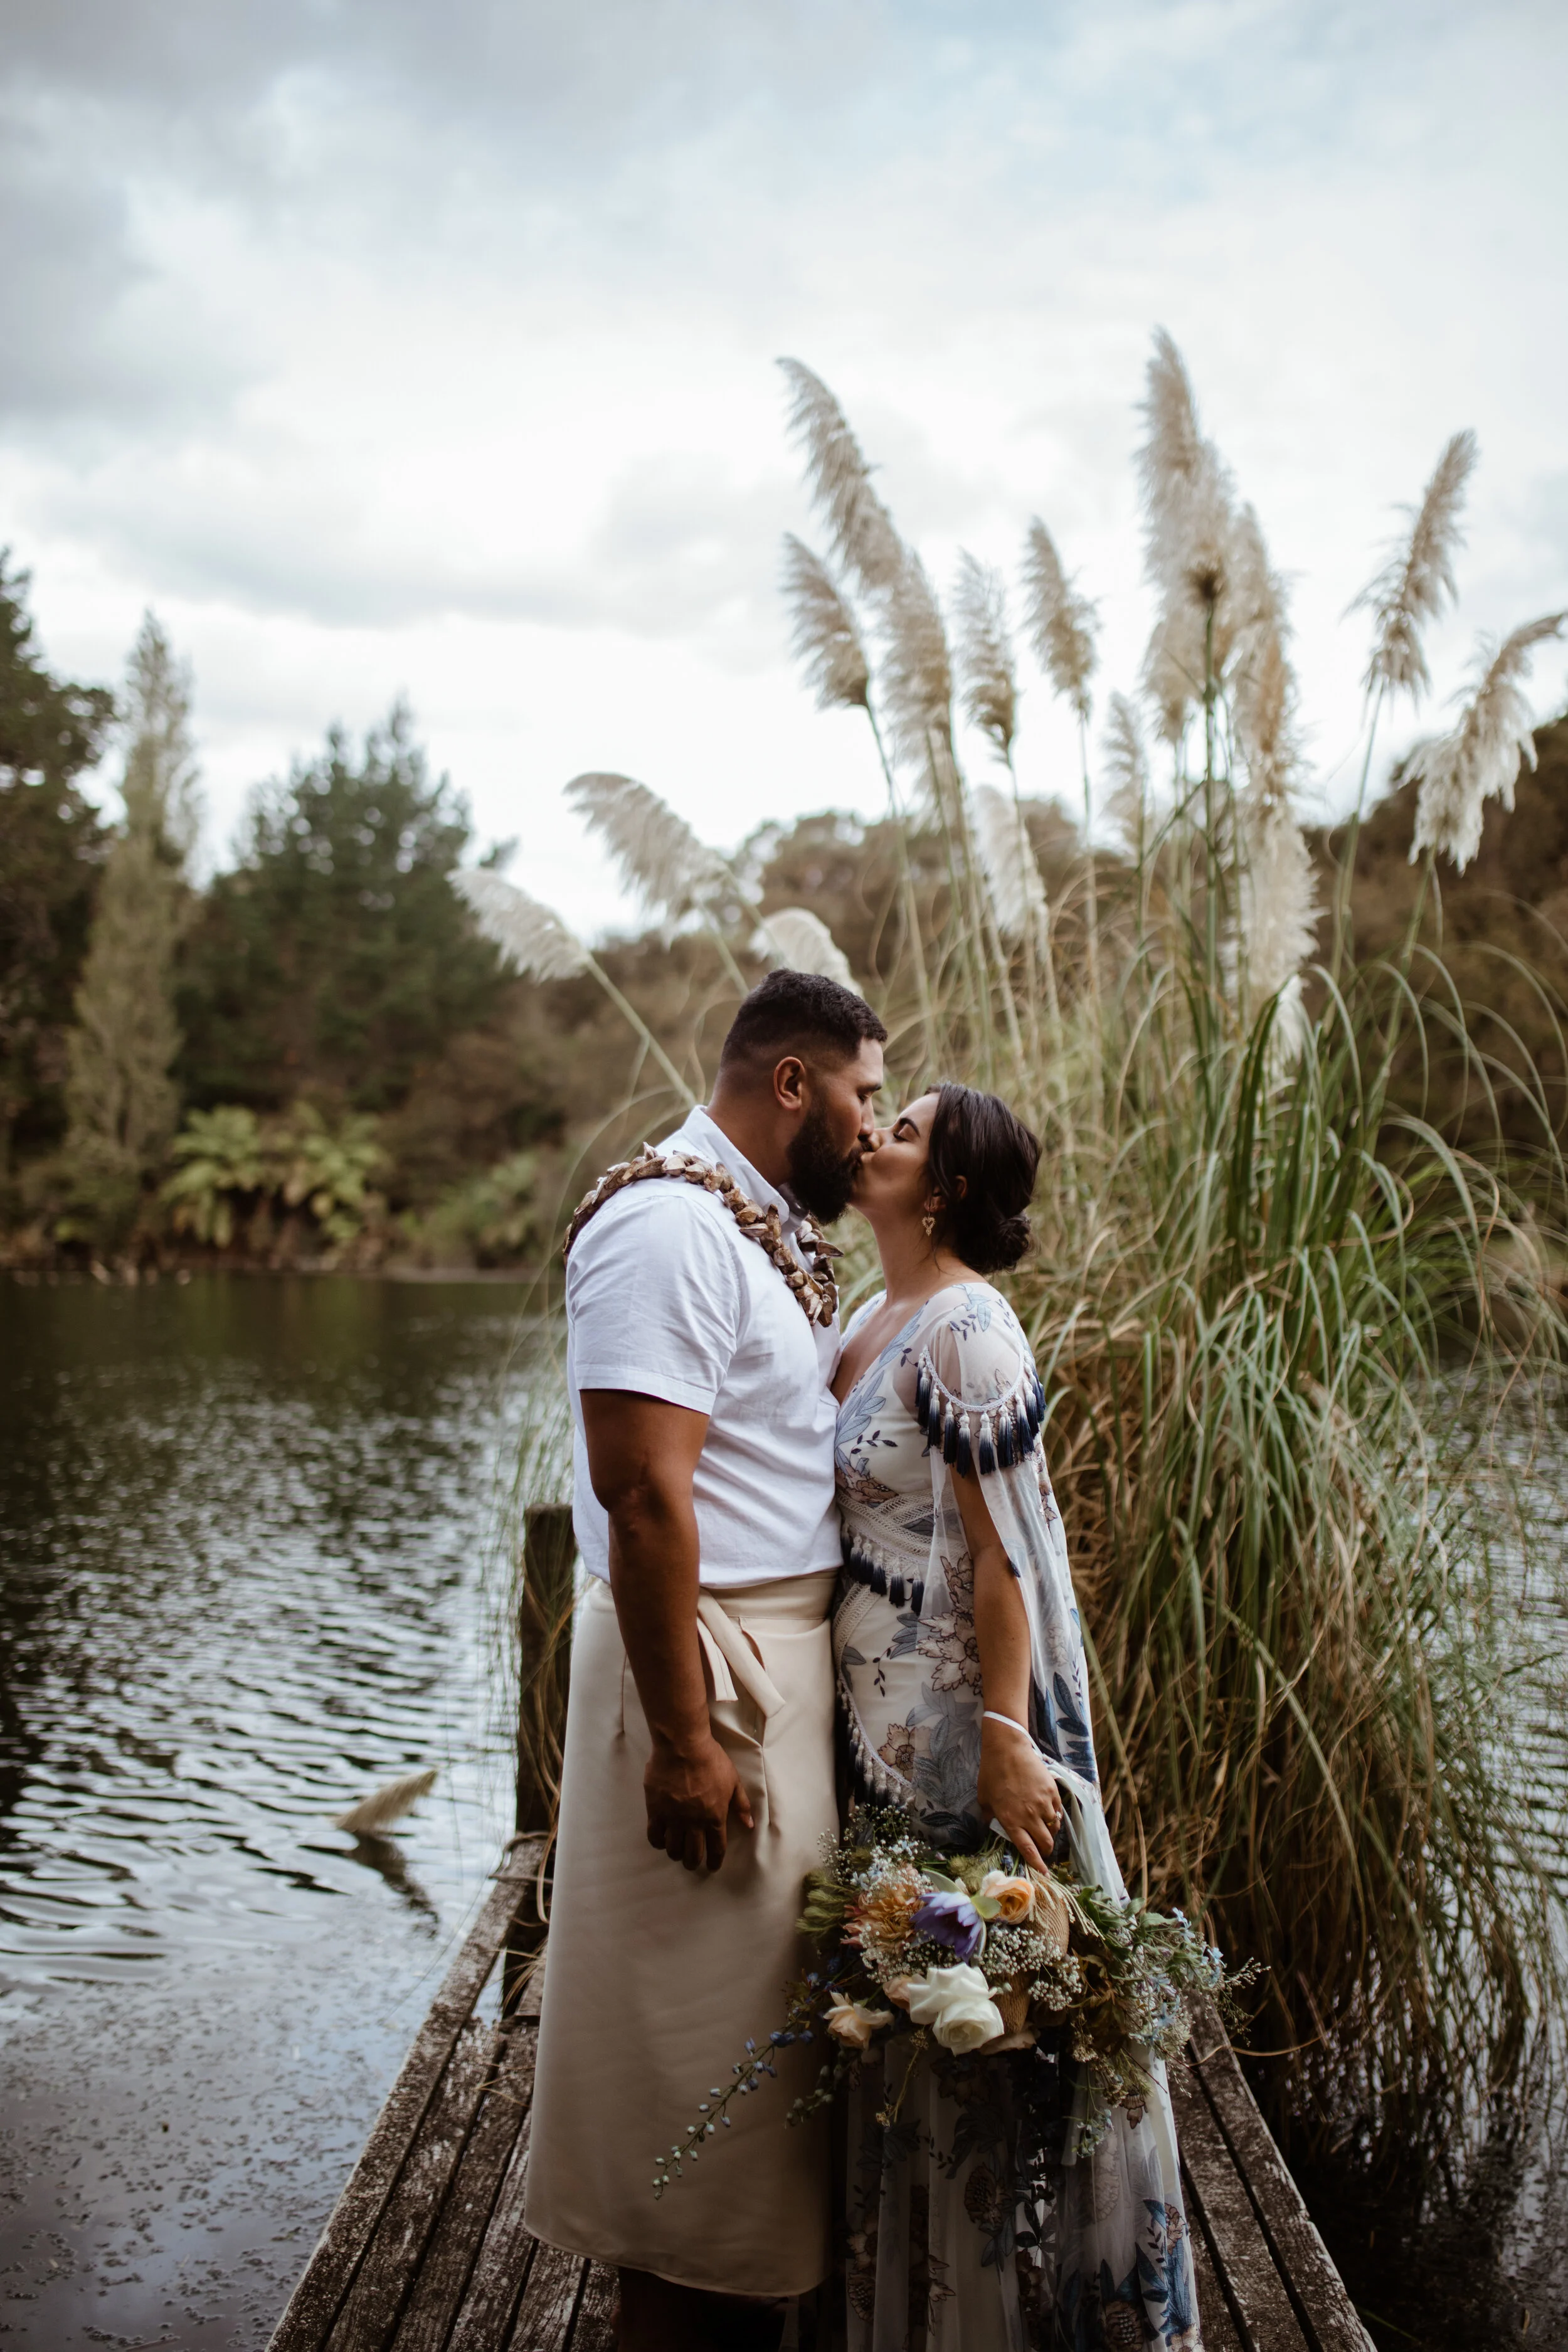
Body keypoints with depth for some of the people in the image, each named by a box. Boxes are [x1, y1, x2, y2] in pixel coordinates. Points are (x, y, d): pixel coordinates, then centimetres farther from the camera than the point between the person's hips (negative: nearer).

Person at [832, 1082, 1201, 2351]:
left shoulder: (964, 1333, -18)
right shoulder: (876, 1318, 9)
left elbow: (1004, 1556, -20)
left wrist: (1005, 1739, -21)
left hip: (956, 1711, -9)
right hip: (881, 1709, 9)